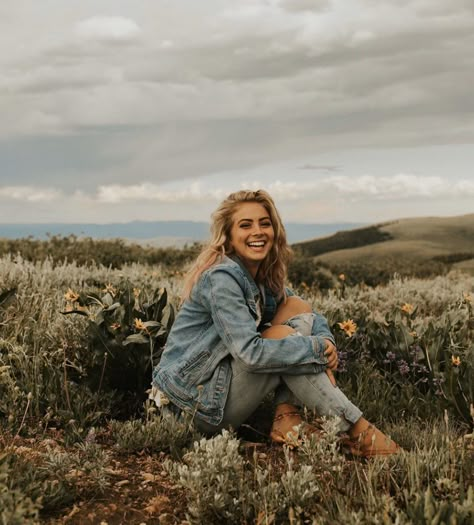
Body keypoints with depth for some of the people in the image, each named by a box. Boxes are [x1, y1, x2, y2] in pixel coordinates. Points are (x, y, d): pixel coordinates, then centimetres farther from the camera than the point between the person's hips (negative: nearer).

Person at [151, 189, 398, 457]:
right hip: (197, 401, -8)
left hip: (224, 381, 8)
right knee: (283, 335, -24)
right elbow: (250, 353, -29)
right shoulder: (221, 278, -21)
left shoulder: (263, 274, 6)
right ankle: (358, 431, -19)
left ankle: (287, 418, -12)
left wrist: (326, 341, -13)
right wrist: (317, 347, -22)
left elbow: (310, 314, 9)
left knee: (297, 308, -2)